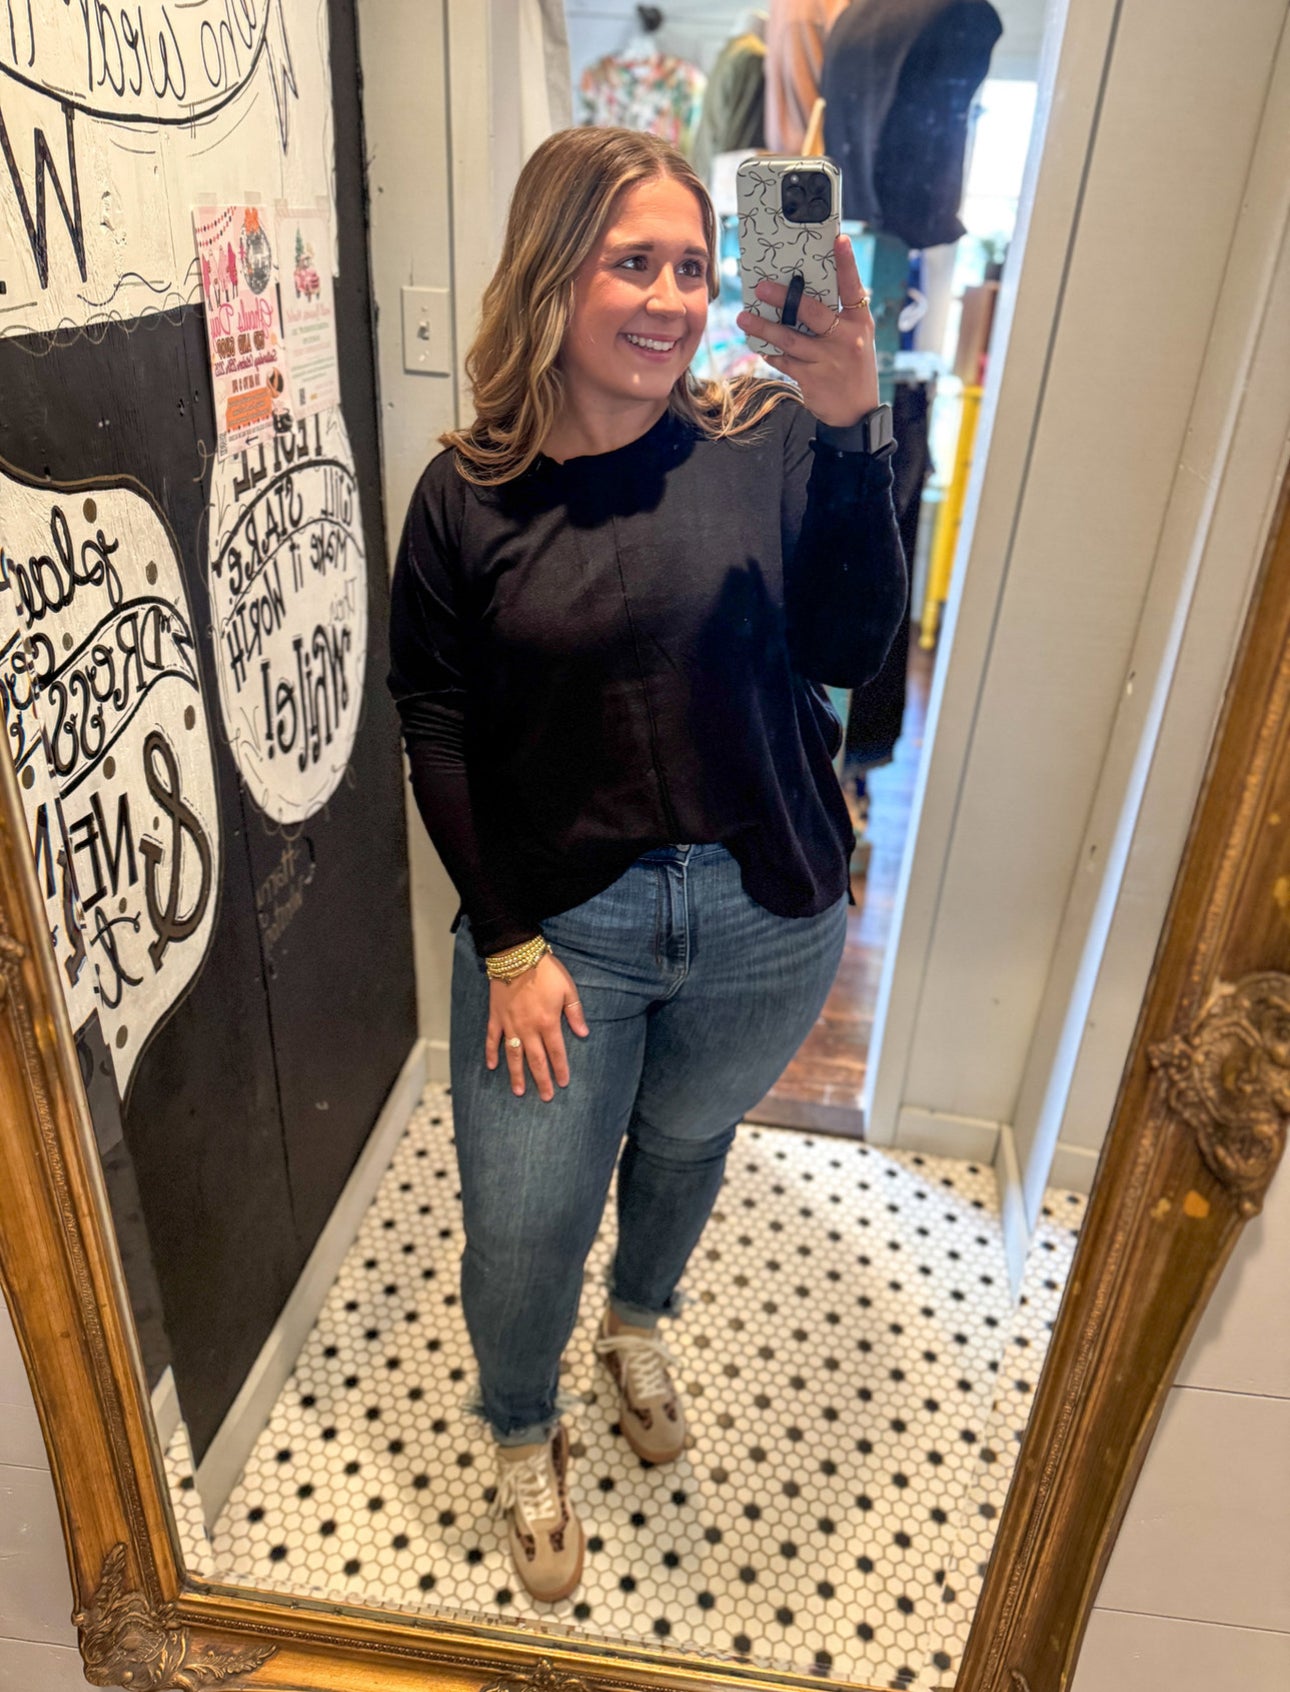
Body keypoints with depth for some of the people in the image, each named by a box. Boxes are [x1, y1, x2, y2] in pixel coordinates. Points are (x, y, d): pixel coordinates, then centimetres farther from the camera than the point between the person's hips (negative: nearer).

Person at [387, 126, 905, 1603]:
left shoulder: (765, 445, -6)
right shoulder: (467, 496, -6)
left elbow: (850, 649, -15)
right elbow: (437, 733, -4)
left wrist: (850, 435, -27)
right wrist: (508, 946, -8)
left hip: (764, 920, 2)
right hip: (557, 922, -1)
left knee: (684, 1143, 25)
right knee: (522, 1231, 8)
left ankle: (640, 1326, 60)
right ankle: (522, 1440, 44)